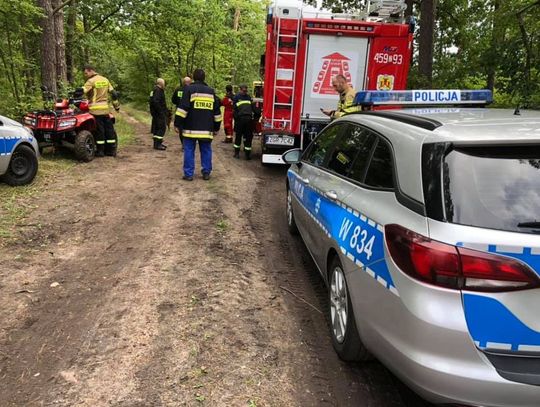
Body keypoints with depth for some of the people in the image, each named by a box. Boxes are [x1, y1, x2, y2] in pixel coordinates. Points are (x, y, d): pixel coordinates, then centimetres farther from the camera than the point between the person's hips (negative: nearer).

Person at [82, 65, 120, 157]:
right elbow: (113, 93, 14)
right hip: (106, 109, 6)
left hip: (96, 110, -6)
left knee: (99, 130, -2)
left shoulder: (91, 81, -6)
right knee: (109, 129, 8)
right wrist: (116, 105, 19)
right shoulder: (105, 80, 13)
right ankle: (111, 150, 12)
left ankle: (100, 150, 2)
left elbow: (82, 91, -15)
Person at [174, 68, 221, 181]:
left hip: (191, 128, -3)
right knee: (206, 150, 10)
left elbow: (182, 108, -10)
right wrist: (216, 127, 21)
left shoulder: (189, 89, -1)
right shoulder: (211, 91, 12)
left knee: (189, 150, 2)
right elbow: (217, 111, 15)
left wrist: (177, 124, -6)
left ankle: (188, 174, 2)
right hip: (206, 129, 3)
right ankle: (206, 173, 11)